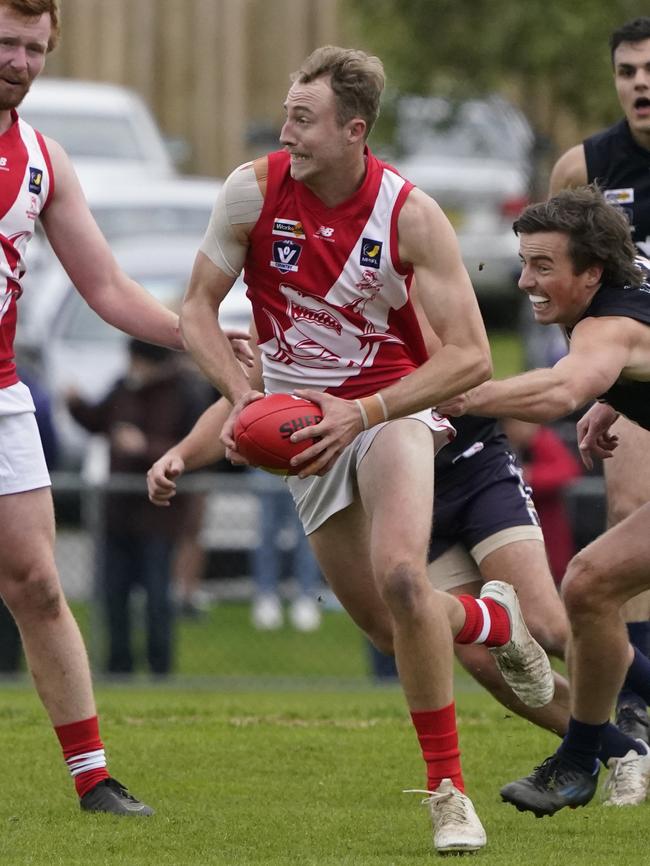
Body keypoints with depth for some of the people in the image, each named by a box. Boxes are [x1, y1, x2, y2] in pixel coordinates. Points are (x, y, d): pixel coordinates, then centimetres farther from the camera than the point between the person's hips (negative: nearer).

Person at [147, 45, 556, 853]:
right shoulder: (254, 189, -12)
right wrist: (242, 393, -19)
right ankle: (494, 620, 39)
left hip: (388, 405, -3)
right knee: (382, 622, 3)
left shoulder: (410, 215, -18)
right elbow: (196, 309, -2)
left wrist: (360, 413, -28)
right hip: (295, 415, 3)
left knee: (401, 578, -28)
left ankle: (448, 789, -15)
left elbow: (469, 355, -18)